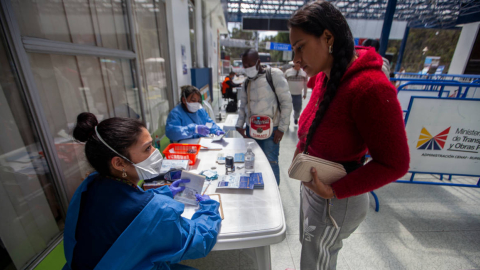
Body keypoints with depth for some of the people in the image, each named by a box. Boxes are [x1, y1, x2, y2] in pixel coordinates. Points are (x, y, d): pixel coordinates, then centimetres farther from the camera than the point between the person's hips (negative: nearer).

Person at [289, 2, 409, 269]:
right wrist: (300, 151, 3)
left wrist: (335, 191, -25)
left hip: (336, 201, -7)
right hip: (311, 186, 8)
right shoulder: (325, 75, -2)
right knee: (308, 246, 31)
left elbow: (395, 163, -22)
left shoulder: (371, 87, -28)